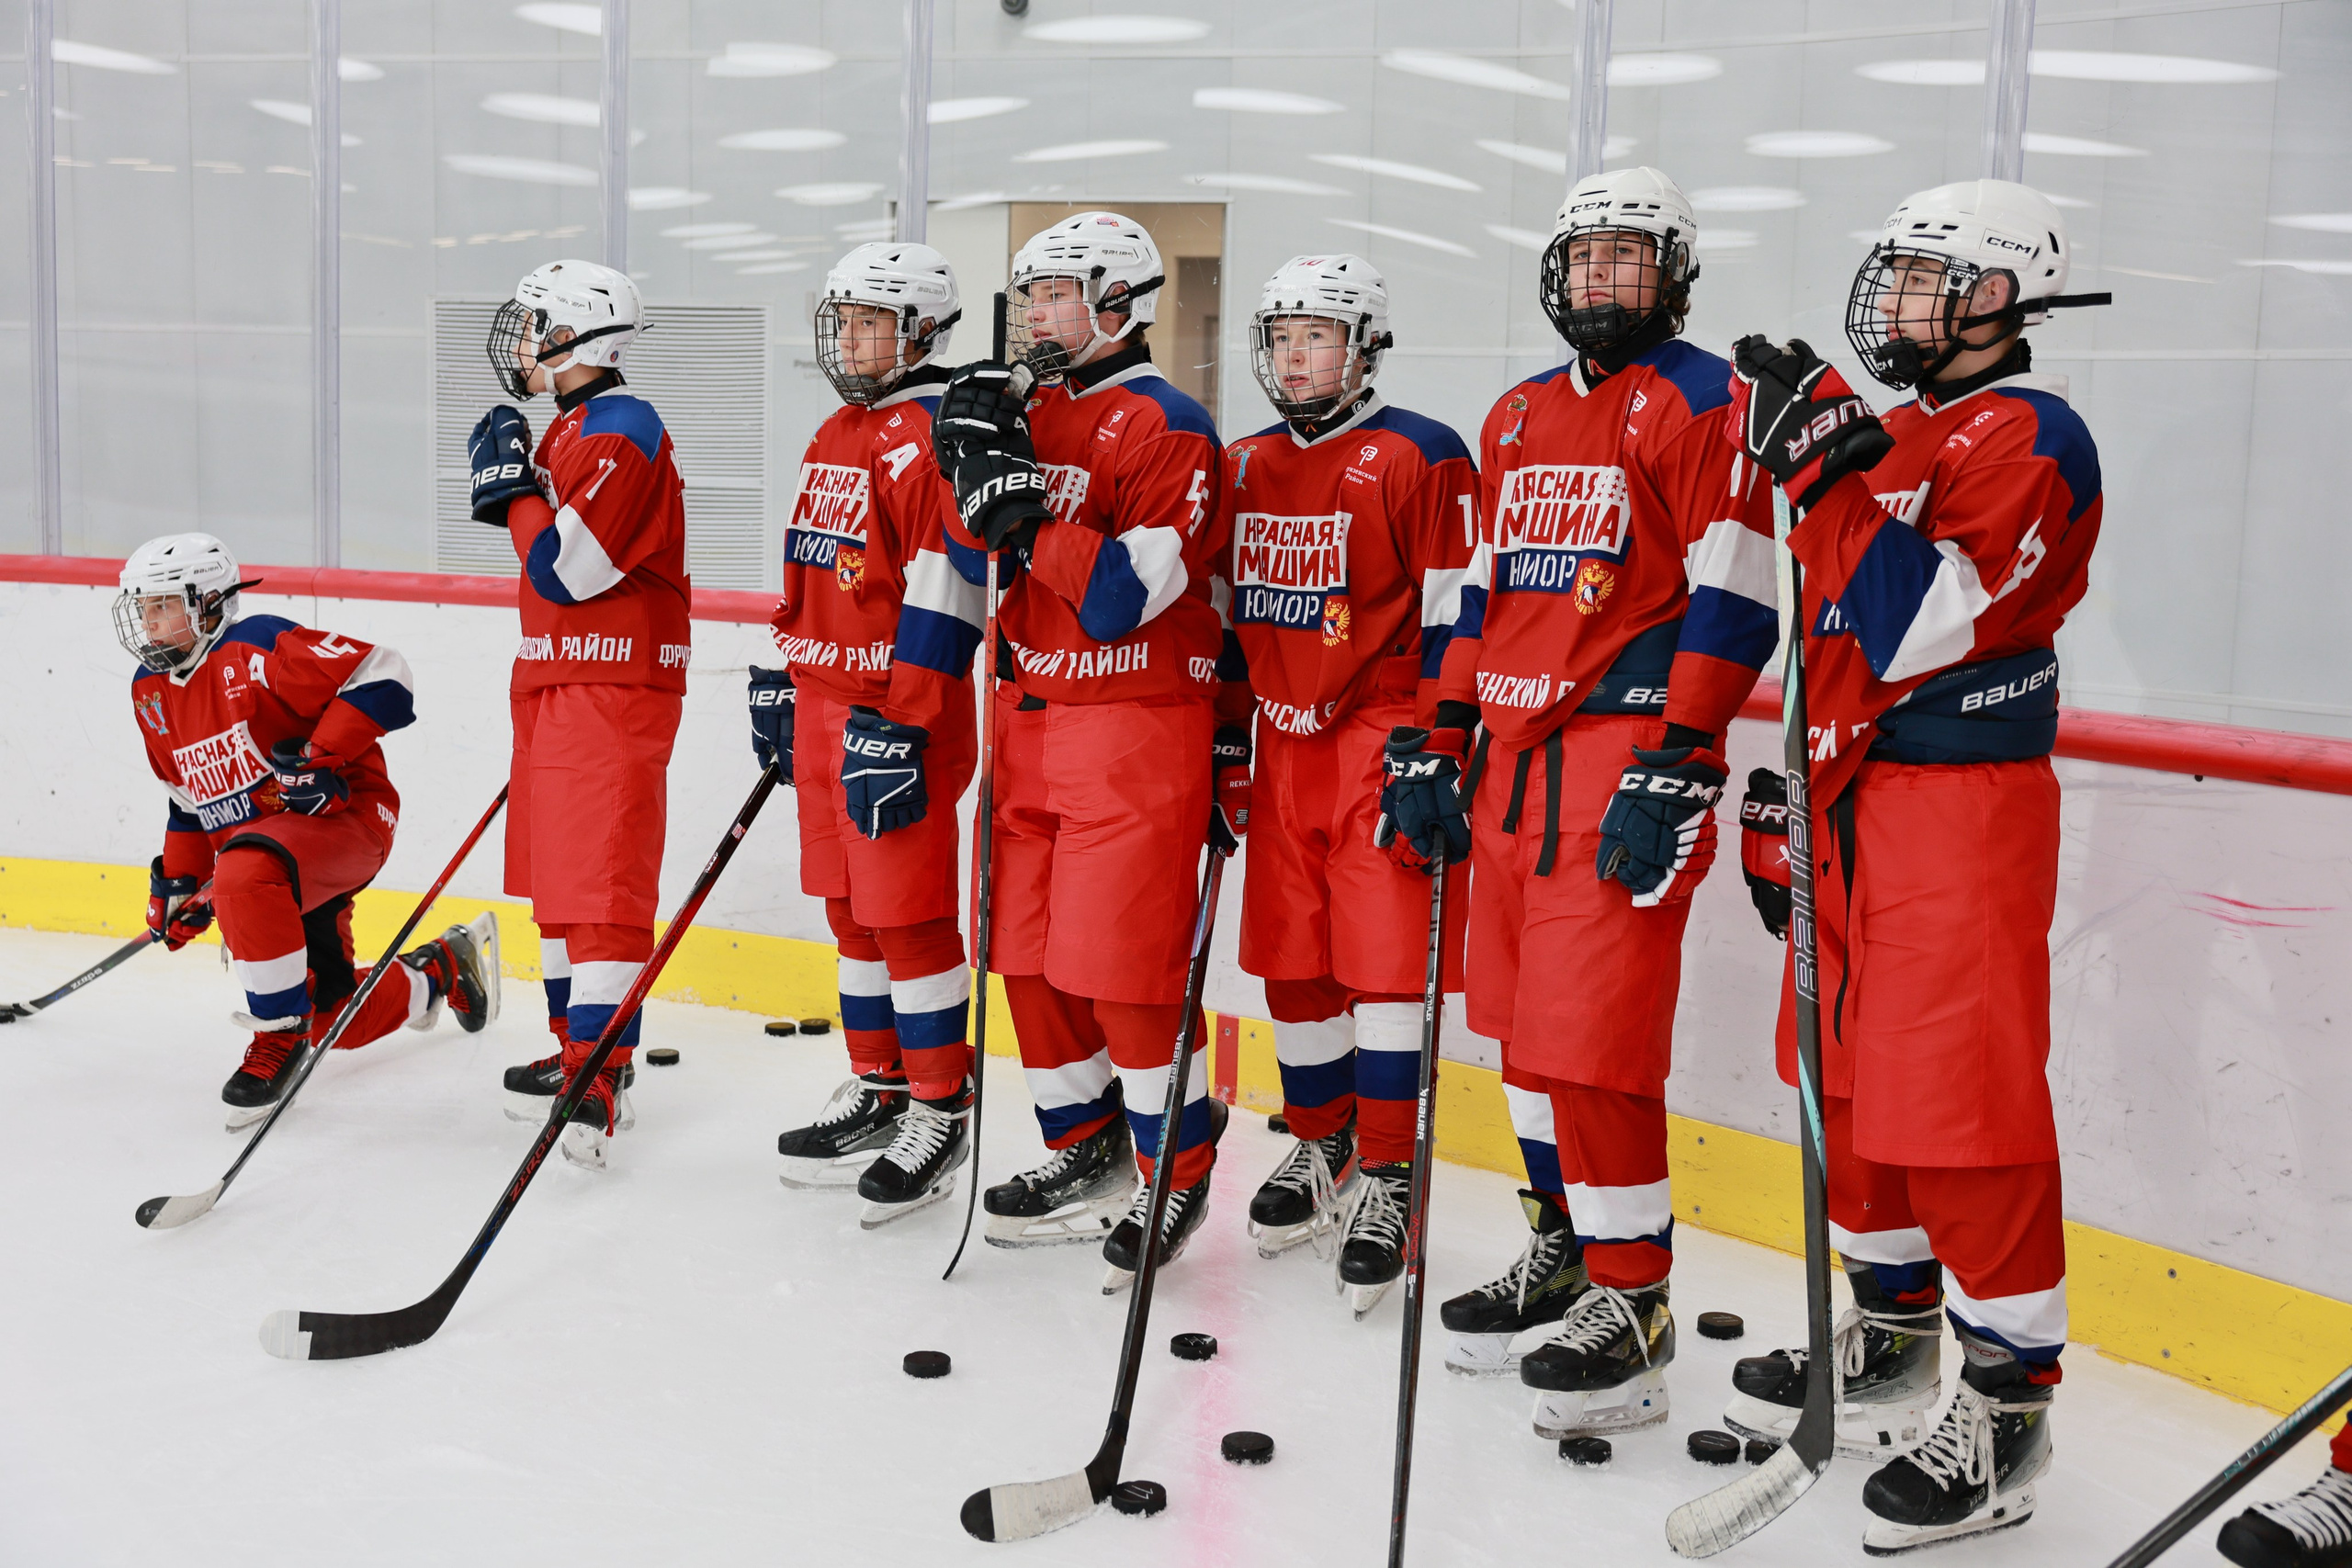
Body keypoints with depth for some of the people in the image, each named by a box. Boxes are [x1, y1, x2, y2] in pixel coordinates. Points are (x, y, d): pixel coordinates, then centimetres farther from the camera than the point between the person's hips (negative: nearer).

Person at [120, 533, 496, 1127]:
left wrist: (320, 759, -26)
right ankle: (441, 969, 38)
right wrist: (178, 882, 14)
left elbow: (380, 676, -24)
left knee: (245, 876, -40)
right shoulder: (151, 691, 11)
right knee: (336, 1021, 8)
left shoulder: (256, 648, -15)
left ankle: (280, 1034, -22)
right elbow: (189, 799, 22)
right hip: (259, 843, 9)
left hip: (343, 813, -9)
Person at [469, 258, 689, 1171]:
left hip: (615, 686, -11)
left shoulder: (622, 430, -15)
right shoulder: (570, 428, 18)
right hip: (557, 684, 11)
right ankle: (580, 1049, 25)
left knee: (600, 881, -12)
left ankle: (598, 1083, -12)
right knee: (555, 875, 15)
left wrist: (513, 485, -10)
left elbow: (569, 566, -22)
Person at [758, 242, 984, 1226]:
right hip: (823, 702, 9)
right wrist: (778, 683, 22)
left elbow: (943, 597, -19)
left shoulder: (934, 435, -13)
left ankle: (940, 1113, 8)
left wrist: (899, 728, -22)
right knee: (851, 910, 14)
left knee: (908, 914, -4)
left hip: (899, 715, -9)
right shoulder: (834, 436, 17)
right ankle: (876, 1090, 27)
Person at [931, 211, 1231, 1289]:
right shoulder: (1030, 413, 13)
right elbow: (973, 566, 11)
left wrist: (1028, 507, -25)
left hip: (1137, 726, -8)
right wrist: (977, 475, -6)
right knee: (1029, 951, 11)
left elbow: (1127, 596, -21)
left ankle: (1177, 1172, 12)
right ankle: (1087, 1152, 26)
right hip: (1032, 717, 8)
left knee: (1121, 963, -5)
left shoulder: (1167, 427, -11)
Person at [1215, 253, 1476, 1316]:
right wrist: (1222, 740, 16)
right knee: (1291, 959, 11)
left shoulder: (1418, 458, -8)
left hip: (1382, 744, -6)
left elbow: (1458, 616, -10)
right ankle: (1320, 1150, 27)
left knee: (1384, 962, -5)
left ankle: (1384, 1182, 5)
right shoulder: (1244, 468, 12)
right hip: (1283, 748, 6)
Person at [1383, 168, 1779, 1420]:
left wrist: (1678, 769, -18)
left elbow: (1732, 599, -12)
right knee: (1527, 1024, 13)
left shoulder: (1701, 402, -5)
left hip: (1626, 753, -7)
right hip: (1513, 756, 8)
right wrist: (1436, 743, 15)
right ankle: (1564, 1247, 28)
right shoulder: (1518, 419, 18)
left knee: (1595, 1032, -9)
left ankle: (1632, 1294, 3)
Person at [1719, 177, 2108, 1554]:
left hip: (1962, 807, -9)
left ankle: (2008, 1402, 5)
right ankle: (1895, 1335, 31)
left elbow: (1917, 623, -23)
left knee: (1959, 1104, -7)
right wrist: (1797, 769, 20)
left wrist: (1834, 460, -23)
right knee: (1855, 1078, 16)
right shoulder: (1905, 430, 18)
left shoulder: (2032, 436, -11)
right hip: (1852, 795, 10)